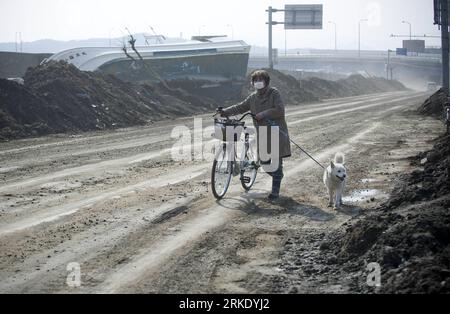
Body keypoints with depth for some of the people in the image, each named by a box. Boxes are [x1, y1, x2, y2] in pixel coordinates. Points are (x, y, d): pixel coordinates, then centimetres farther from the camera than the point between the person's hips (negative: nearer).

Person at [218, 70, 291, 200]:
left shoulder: (274, 93, -8)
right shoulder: (253, 97, 10)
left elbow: (280, 110, -18)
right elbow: (240, 107, 12)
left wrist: (263, 114, -20)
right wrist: (226, 111, 0)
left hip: (277, 134, -6)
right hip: (263, 134, 6)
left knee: (277, 162, -4)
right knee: (264, 162, 8)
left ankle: (275, 191, 2)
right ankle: (278, 176, 36)